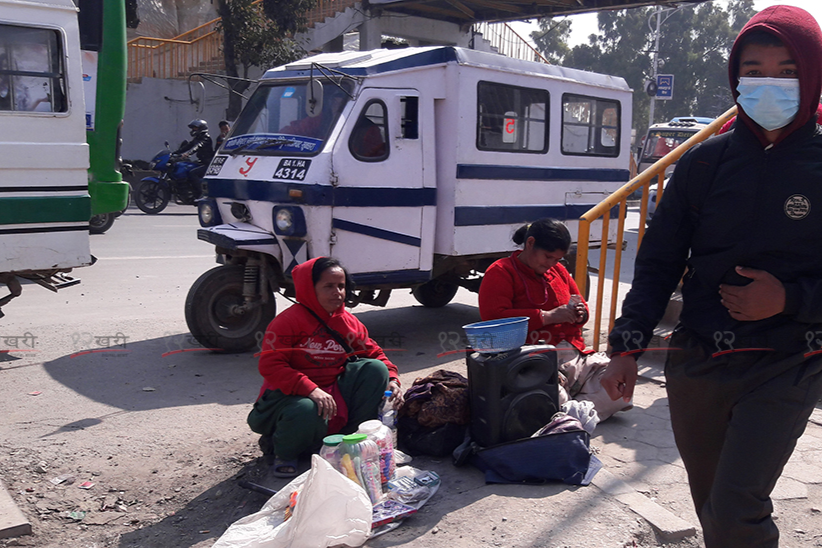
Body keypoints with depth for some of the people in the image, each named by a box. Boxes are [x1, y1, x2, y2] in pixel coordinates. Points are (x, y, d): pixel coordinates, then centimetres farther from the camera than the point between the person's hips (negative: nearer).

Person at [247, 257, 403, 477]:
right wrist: (310, 390, -36)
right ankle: (282, 452, -4)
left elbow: (374, 353, 9)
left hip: (333, 392, 6)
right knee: (306, 411, -41)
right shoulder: (287, 321, -15)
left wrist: (392, 380, -13)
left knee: (375, 369, -12)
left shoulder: (349, 323, 5)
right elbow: (270, 365, -24)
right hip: (290, 396, -6)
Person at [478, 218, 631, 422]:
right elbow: (494, 319, -15)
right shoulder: (500, 273, -1)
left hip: (574, 354, 7)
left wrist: (579, 313, 4)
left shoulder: (558, 270, 22)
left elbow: (582, 305, 32)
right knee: (555, 400, -36)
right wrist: (548, 316, -17)